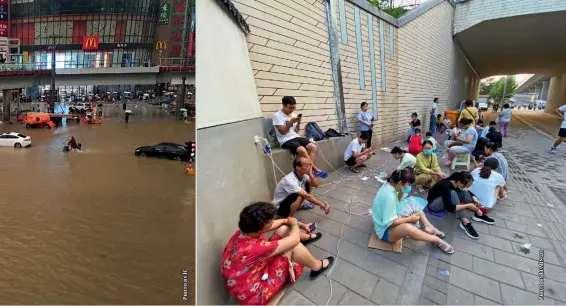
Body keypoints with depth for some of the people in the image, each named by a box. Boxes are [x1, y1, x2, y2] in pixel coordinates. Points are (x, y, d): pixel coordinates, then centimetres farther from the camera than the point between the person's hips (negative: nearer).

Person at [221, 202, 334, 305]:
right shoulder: (253, 248, -40)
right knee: (293, 245, -20)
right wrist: (294, 223, -7)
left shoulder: (246, 231, -16)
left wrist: (293, 222, 6)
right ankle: (317, 266, 9)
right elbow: (294, 239, -27)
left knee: (284, 228, 5)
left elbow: (276, 223, 5)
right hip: (256, 294, -8)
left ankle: (307, 237, 37)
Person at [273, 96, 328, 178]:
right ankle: (316, 170, -18)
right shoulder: (277, 115, -6)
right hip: (286, 141, -6)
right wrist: (291, 122, -19)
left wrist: (298, 122, -4)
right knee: (302, 150, -31)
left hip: (296, 137, 7)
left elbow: (296, 131, 12)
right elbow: (283, 132, -12)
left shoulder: (294, 115, 11)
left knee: (313, 147, -15)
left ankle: (312, 170, -18)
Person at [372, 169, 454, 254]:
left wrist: (401, 192, -4)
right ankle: (437, 240, -13)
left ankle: (428, 227, -2)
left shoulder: (389, 185, -6)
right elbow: (390, 222, -29)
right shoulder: (388, 196, -32)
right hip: (385, 230, -10)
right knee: (408, 227, -36)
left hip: (389, 218, 10)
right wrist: (409, 219, -19)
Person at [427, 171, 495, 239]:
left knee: (464, 192, -11)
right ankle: (465, 223, -31)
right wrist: (467, 205, -31)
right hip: (434, 204, -8)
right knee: (453, 193, -32)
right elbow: (449, 208, -36)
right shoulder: (445, 186, -33)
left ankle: (478, 214, -5)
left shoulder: (457, 184, -11)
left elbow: (469, 193, 7)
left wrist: (476, 201, -11)